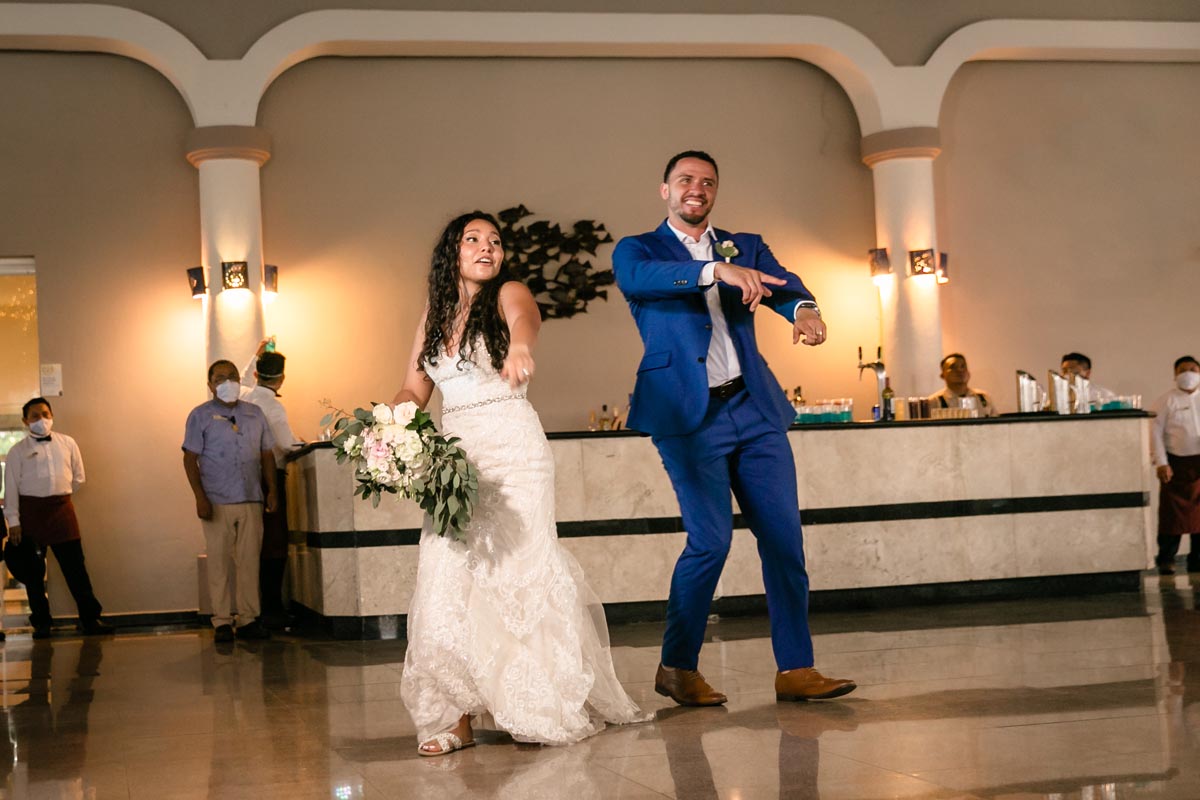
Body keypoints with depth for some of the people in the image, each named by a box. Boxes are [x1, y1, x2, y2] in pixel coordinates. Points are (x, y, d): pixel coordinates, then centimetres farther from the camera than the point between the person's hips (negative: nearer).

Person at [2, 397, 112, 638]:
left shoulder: (67, 444, 7)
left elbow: (78, 477, 16)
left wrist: (58, 495, 12)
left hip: (62, 509, 1)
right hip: (31, 512, -1)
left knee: (75, 566, -1)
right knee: (33, 571, 4)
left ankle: (90, 618, 2)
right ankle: (41, 622, 14)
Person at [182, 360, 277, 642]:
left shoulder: (255, 413, 14)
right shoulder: (200, 416, 3)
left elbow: (267, 454, 17)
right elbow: (190, 460, -1)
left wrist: (272, 490, 6)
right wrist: (200, 498, -9)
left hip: (252, 501, 3)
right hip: (217, 502, -3)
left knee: (250, 561, 3)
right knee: (219, 562, -2)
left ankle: (248, 620, 9)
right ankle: (222, 623, 3)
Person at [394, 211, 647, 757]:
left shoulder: (509, 295, 0)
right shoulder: (434, 315, 16)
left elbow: (523, 317, -25)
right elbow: (414, 390, 16)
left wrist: (519, 346, -49)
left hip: (512, 451, -4)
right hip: (453, 454, 5)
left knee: (516, 573, -6)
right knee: (447, 581, -5)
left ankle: (545, 708, 5)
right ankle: (457, 715, -2)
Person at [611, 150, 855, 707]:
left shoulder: (746, 246, 17)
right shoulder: (636, 250, 7)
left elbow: (779, 283, -2)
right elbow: (642, 277, -18)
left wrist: (804, 308, -27)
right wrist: (717, 270, -33)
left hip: (755, 410, 4)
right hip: (689, 416, -4)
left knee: (784, 537, 0)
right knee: (711, 539, -10)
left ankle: (795, 670, 7)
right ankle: (677, 667, 7)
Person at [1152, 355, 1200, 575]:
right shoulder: (1167, 401, 2)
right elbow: (1156, 431, -2)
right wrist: (1161, 463, -10)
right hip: (1175, 463, -2)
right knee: (1172, 513, -3)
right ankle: (1166, 560, 5)